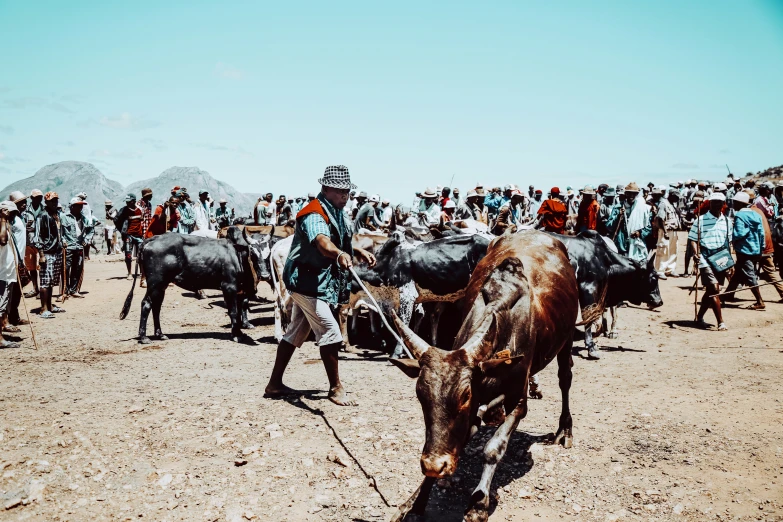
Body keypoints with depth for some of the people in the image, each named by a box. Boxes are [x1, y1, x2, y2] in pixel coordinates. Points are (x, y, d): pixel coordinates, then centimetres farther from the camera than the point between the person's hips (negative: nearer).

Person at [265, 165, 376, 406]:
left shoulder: (337, 213, 10)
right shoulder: (314, 214, -21)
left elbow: (341, 241, 27)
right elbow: (322, 242, -43)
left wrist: (360, 252, 12)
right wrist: (340, 255, -62)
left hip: (313, 281, 10)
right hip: (307, 281, -10)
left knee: (296, 333, 16)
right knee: (330, 332, -9)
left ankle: (274, 384, 26)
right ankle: (336, 388, 3)